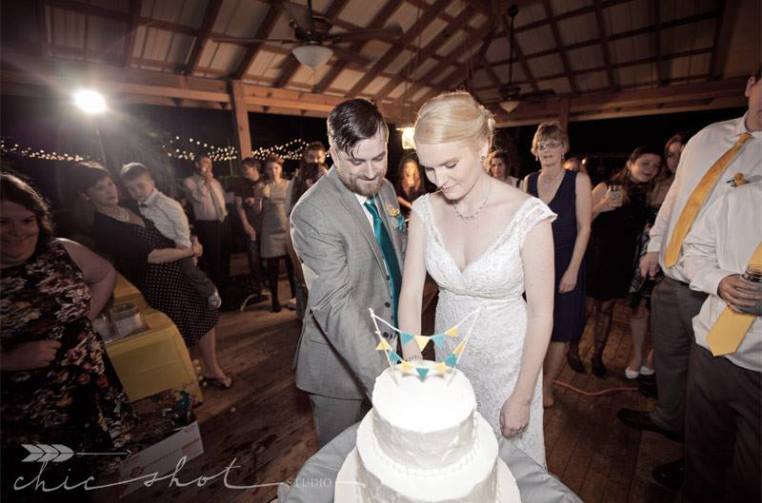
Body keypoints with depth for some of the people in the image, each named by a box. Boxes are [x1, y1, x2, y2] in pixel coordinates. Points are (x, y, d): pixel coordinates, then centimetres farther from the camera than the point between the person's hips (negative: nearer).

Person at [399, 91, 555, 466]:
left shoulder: (528, 216, -22)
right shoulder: (425, 211, -12)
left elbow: (541, 315, -14)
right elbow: (410, 295, -11)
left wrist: (523, 398, -8)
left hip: (507, 360, -3)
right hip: (446, 354, 4)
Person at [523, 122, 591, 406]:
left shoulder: (578, 180, -5)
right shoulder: (529, 181, 5)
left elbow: (584, 228, -7)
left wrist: (572, 270, -13)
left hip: (565, 263, -2)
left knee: (560, 329, 7)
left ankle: (546, 385, 24)